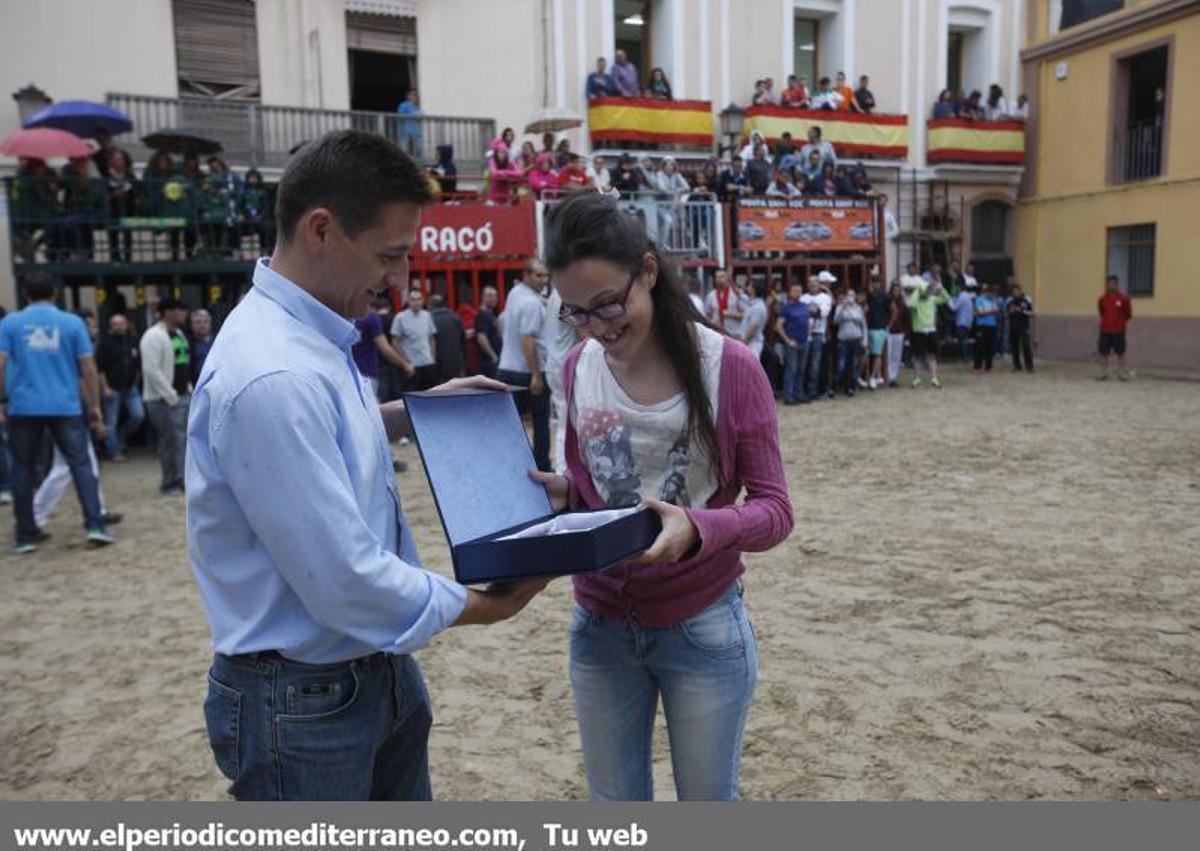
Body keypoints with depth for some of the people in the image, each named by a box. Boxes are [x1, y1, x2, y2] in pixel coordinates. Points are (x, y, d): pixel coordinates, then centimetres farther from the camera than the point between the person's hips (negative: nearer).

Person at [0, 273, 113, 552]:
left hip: (24, 408, 1)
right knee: (81, 464, 2)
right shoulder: (73, 322, 3)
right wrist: (95, 409, 5)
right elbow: (89, 369, 0)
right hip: (66, 407, -1)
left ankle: (25, 535, 16)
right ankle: (95, 526, -7)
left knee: (23, 470, 11)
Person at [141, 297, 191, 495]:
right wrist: (170, 396, -18)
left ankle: (183, 479, 21)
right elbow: (152, 370, -20)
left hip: (183, 396, 9)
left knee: (184, 439, 11)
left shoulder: (178, 333, 15)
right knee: (171, 441, -4)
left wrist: (188, 389, 13)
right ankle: (170, 483, 5)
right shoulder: (154, 336, -13)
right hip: (164, 400, -9)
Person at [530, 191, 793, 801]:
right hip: (600, 626, 4)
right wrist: (560, 492, -13)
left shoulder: (728, 365, -14)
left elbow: (774, 509, -14)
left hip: (701, 629, -3)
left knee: (707, 801, 16)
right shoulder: (578, 367, -1)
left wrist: (698, 529, -34)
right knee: (613, 805, 19)